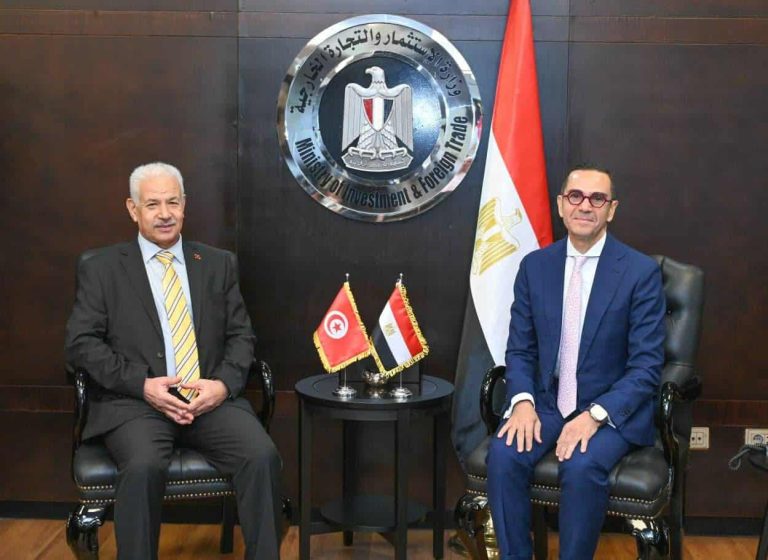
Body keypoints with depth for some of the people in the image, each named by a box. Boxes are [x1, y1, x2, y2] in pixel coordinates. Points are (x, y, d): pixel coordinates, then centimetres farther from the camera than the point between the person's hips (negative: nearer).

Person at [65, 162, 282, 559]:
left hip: (211, 398, 2)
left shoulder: (219, 264, 16)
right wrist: (143, 385, -12)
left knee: (262, 457, -26)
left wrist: (224, 383, -8)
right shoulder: (101, 269, 8)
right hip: (135, 401, -2)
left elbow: (241, 336, 13)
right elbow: (81, 344, 1)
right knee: (143, 467, -34)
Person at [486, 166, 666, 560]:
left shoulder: (641, 271, -7)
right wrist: (523, 401, -13)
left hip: (613, 409, -3)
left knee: (582, 466, -32)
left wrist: (595, 414, -23)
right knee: (503, 454, -25)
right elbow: (520, 349, 7)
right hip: (546, 403, 3)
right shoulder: (534, 266, 4)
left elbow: (647, 365, -10)